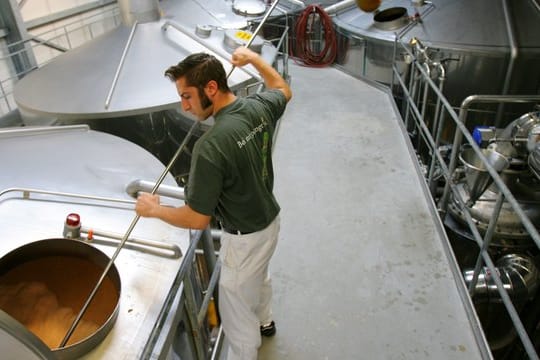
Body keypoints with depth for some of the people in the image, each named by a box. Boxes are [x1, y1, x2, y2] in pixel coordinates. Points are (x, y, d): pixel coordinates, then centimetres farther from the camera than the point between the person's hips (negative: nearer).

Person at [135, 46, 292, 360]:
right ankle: (264, 321, 64)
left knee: (237, 314, 15)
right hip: (270, 220, 9)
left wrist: (154, 209, -8)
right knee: (259, 278, 36)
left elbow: (197, 219, -25)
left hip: (245, 239, -9)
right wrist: (254, 58, 21)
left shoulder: (211, 147, -34)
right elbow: (284, 91, 14)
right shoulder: (260, 107, -12)